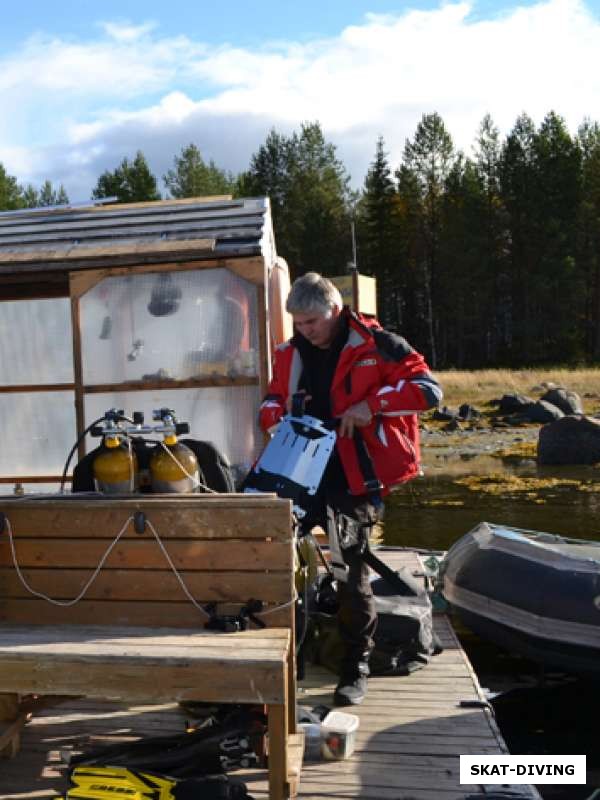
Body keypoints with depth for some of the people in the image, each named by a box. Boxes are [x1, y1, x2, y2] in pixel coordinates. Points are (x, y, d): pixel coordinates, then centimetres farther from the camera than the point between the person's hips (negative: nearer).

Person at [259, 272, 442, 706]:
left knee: (352, 572, 1)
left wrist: (372, 404, -19)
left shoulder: (375, 344, -5)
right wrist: (276, 414, -1)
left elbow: (429, 388, -9)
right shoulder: (291, 354, 11)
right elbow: (273, 398, 24)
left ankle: (356, 668, 19)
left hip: (354, 478, -4)